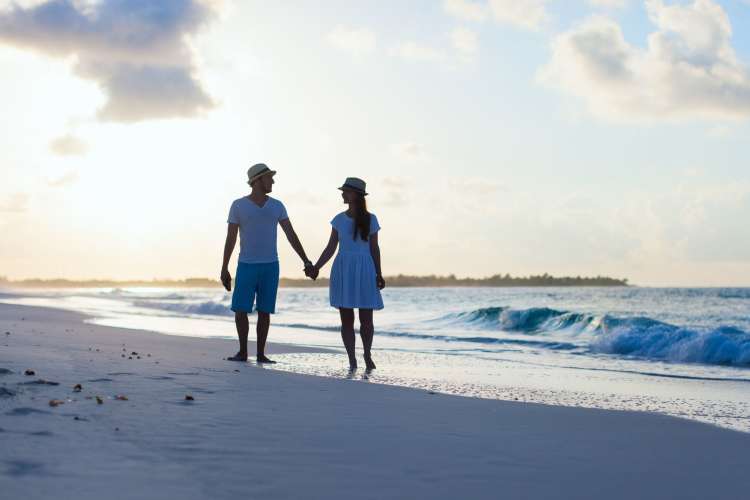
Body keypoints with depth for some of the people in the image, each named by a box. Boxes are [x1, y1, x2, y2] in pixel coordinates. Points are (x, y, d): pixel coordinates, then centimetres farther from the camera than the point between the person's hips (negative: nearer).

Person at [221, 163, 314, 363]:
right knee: (240, 310, -6)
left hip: (270, 266, 2)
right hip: (247, 266, -2)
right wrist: (224, 270, -7)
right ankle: (243, 352, 8)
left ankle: (261, 354, 9)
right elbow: (230, 239, -3)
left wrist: (306, 261, -7)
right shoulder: (238, 205, -4)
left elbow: (291, 235, 1)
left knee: (264, 311, 1)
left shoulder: (277, 206, 4)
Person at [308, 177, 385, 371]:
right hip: (343, 271, 1)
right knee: (346, 319, 1)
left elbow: (374, 248, 5)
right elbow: (331, 248, 5)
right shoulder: (339, 219, 5)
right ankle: (352, 359, 9)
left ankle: (367, 355, 22)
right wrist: (316, 267, -6)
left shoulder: (370, 219, 1)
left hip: (364, 270, -1)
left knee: (366, 319, 0)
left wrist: (379, 275, 1)